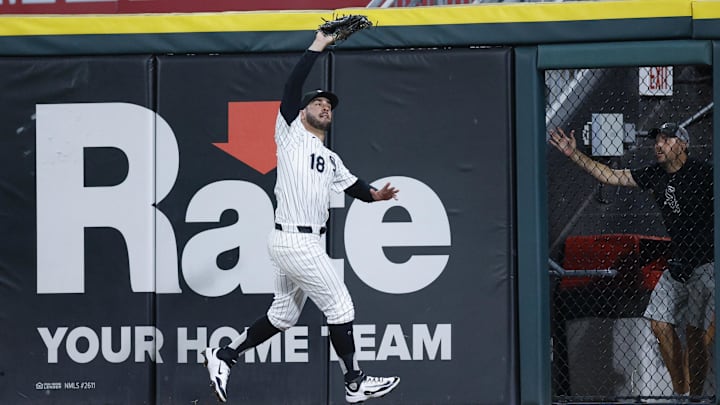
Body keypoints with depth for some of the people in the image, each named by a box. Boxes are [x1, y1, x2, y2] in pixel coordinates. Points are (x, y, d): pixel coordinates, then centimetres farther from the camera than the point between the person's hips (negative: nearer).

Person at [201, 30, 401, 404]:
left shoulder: (330, 160, 23)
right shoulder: (291, 134, 1)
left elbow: (353, 187, 14)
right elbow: (292, 88, -9)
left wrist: (375, 194, -8)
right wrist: (318, 46, -9)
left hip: (301, 242, 9)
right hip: (295, 241, -9)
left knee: (283, 316, 14)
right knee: (340, 305, -4)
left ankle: (223, 356, 21)